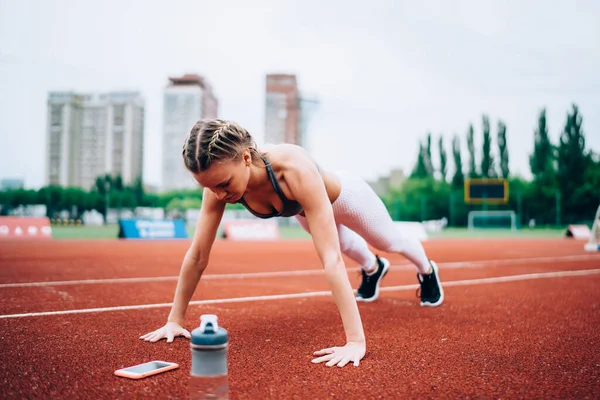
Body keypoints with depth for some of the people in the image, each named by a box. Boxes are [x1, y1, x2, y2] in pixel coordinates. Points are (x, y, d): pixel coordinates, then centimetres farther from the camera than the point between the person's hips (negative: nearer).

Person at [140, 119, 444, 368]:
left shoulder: (294, 169, -52)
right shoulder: (221, 179, -36)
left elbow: (331, 259, -54)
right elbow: (197, 256, -27)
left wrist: (355, 341, -55)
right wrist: (174, 320, -23)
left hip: (344, 196, -4)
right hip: (304, 209, 4)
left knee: (390, 242, 27)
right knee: (345, 243, 36)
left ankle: (427, 271, 62)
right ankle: (373, 269, 72)